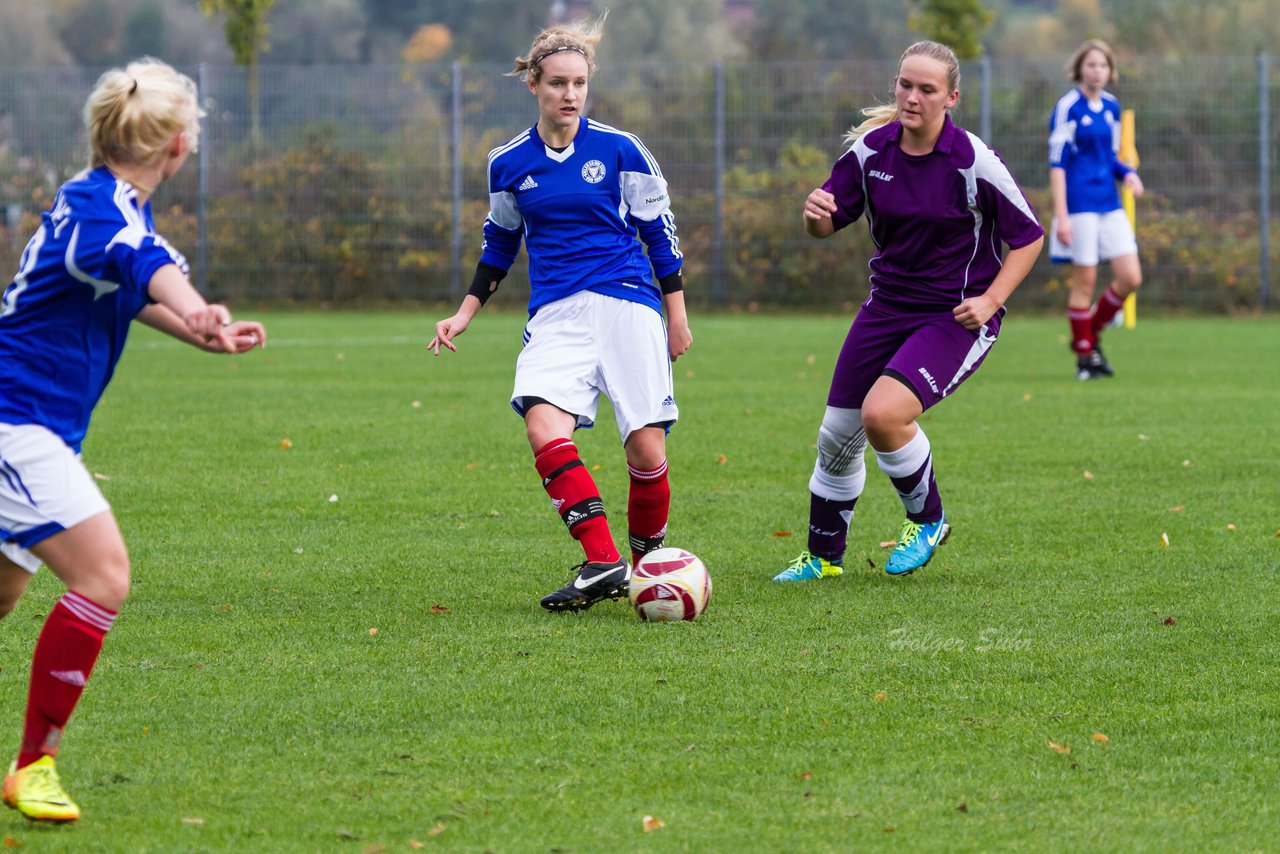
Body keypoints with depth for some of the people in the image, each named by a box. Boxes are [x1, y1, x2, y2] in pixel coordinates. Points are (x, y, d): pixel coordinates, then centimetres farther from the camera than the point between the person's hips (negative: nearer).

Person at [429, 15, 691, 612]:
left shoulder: (619, 150, 1)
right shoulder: (508, 164, 8)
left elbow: (659, 232, 9)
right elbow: (499, 244, 23)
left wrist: (677, 315, 9)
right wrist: (465, 314, 19)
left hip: (628, 305, -1)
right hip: (555, 316, 2)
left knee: (648, 452, -9)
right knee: (543, 426, -26)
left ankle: (647, 562, 17)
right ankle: (601, 563, -29)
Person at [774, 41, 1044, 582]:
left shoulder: (973, 161, -16)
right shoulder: (871, 149, -4)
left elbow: (1029, 237, -6)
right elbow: (827, 225, 5)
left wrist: (990, 300, -17)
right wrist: (816, 213, -19)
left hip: (957, 315, -5)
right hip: (887, 306, 5)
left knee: (882, 414, -26)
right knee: (837, 434, 6)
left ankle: (928, 521, 1)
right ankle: (823, 556, 29)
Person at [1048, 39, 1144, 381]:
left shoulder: (1111, 106, 11)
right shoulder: (1068, 107, -9)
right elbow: (1056, 163, -11)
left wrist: (1127, 173, -1)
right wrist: (1061, 216, -16)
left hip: (1110, 204, 7)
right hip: (1079, 204, -7)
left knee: (1130, 278, 0)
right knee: (1085, 281, -3)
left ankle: (1091, 334, 20)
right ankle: (1084, 356, 9)